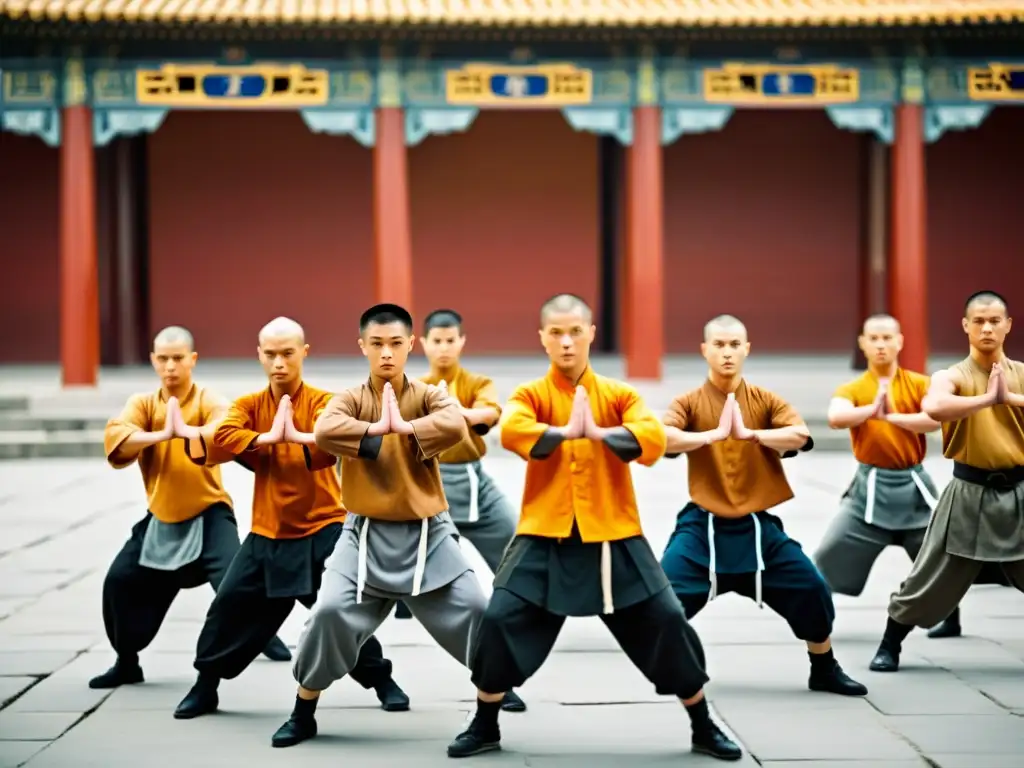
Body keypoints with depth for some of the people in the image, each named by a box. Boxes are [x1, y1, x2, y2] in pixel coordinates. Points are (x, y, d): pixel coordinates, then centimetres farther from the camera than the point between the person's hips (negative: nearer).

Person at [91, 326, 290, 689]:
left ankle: (265, 637, 1)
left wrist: (185, 430, -50)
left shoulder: (210, 401, -9)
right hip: (161, 518, 5)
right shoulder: (142, 403, 2)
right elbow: (115, 439, -19)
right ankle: (126, 663, 23)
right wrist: (160, 434, -36)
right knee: (121, 581, 5)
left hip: (208, 515, -4)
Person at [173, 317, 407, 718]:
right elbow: (220, 440, -15)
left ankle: (382, 681, 9)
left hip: (322, 529, -3)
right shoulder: (249, 405, 3)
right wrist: (267, 437, -25)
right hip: (267, 532, 3)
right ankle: (205, 686, 20)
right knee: (230, 605, 3)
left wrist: (295, 436, -43)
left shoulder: (321, 401, -6)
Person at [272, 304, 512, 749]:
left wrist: (404, 427, -20)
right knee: (330, 613, -12)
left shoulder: (428, 396, 0)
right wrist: (378, 428, -21)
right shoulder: (351, 400, 0)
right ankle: (303, 715, 7)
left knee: (476, 614, -4)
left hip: (426, 535, 0)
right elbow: (324, 431, -24)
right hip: (366, 535, 0)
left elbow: (454, 427, -24)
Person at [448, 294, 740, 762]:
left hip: (612, 535, 0)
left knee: (666, 621, -1)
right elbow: (512, 431, -20)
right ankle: (484, 728, 15)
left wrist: (598, 431, -25)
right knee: (501, 620, -7)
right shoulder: (531, 395, 1)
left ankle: (703, 728, 17)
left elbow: (653, 439, -14)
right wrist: (566, 431, -28)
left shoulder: (619, 394, 4)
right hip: (545, 535, 0)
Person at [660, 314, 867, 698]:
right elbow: (661, 437, -24)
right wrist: (713, 434, -34)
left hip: (755, 526, 2)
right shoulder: (689, 402, -4)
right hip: (703, 525, -2)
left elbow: (800, 436, -17)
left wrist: (749, 433, -29)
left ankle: (825, 671, 22)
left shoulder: (765, 400, 1)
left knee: (811, 590, 0)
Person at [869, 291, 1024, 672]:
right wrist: (988, 398, -28)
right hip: (970, 493, -2)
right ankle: (889, 645, 22)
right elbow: (933, 407, -29)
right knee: (929, 580, 4)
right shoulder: (952, 377, -6)